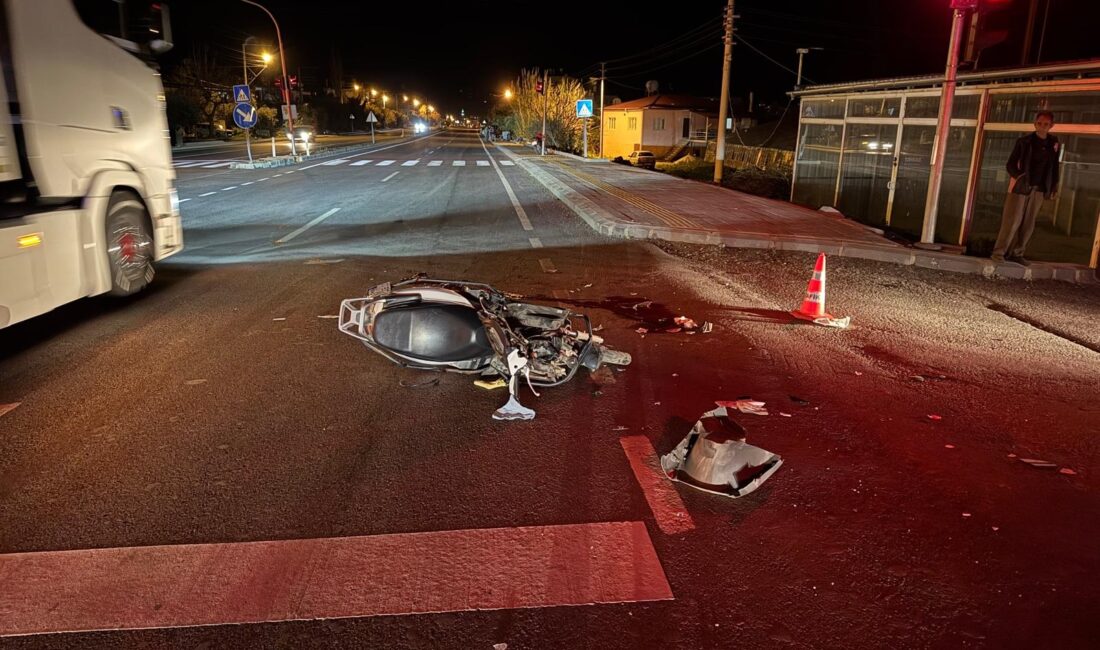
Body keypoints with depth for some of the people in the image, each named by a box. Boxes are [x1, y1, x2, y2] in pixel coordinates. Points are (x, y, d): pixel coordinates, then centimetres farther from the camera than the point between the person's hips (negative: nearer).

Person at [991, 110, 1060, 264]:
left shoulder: (1054, 143, 8)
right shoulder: (1024, 141, -3)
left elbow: (1054, 166, 15)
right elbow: (1010, 164, -4)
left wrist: (1054, 186, 9)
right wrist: (1018, 176, -22)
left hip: (1039, 190, 4)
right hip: (1020, 187, -4)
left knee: (1028, 224, 5)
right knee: (1012, 222, -7)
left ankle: (1017, 253, 13)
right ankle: (998, 252, -3)